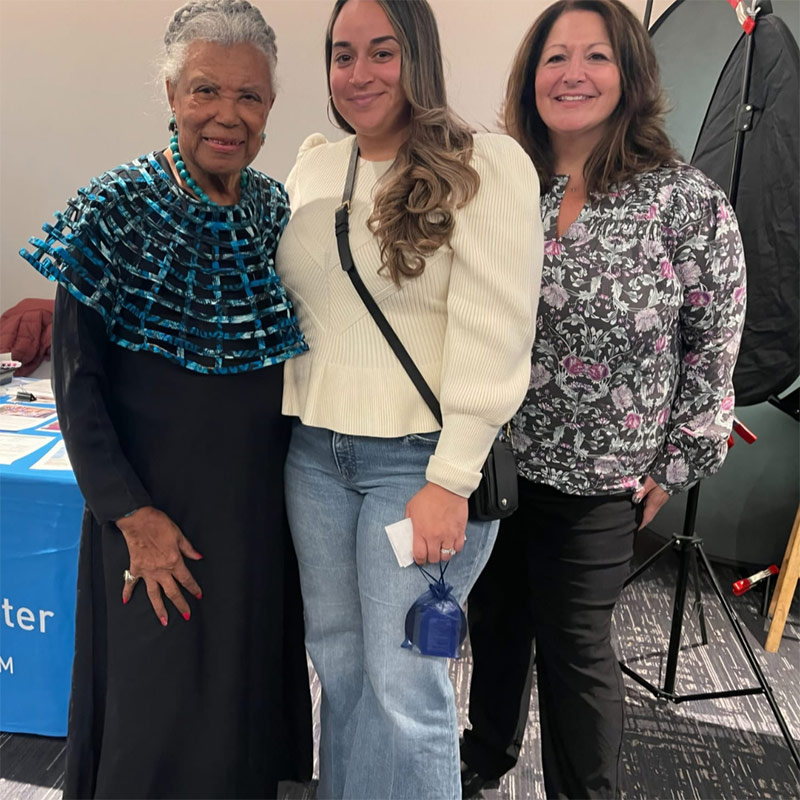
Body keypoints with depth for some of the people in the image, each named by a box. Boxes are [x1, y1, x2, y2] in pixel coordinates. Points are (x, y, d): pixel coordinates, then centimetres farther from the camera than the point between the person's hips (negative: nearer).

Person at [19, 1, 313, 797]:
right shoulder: (113, 213, -11)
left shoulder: (276, 210, 2)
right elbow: (75, 381, -10)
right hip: (159, 511, -4)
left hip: (261, 501, 5)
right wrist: (133, 514, -15)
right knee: (162, 707, 11)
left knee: (251, 682, 19)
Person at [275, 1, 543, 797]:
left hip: (420, 457, -5)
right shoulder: (311, 168, 11)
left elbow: (491, 333, -14)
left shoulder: (486, 165, -8)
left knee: (401, 681, 3)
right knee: (337, 661, 18)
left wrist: (450, 481, -17)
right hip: (314, 454, 6)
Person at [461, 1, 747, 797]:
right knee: (494, 615, 21)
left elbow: (716, 340, -4)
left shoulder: (687, 200, -9)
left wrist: (677, 460, -4)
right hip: (491, 459, 4)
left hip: (599, 476, -4)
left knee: (573, 644, 10)